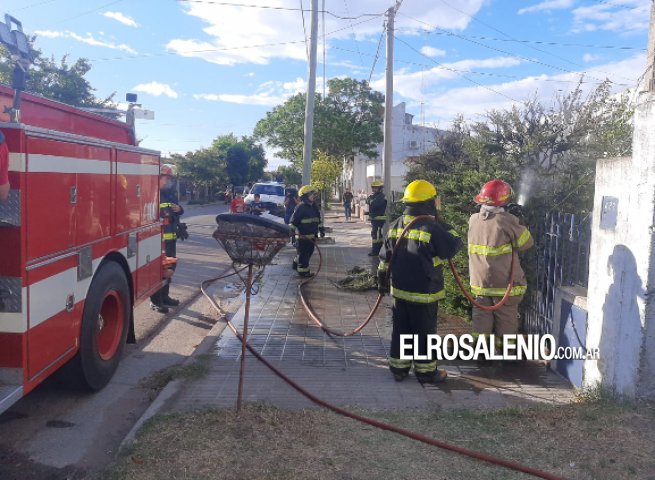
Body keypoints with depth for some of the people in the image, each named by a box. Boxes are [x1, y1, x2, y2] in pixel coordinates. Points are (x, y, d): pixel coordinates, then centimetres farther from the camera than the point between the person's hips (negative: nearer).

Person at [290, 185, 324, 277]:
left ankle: (296, 264, 36)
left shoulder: (314, 206, 11)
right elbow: (293, 222, -15)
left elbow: (318, 219, 24)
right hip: (302, 236, -9)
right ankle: (303, 271, 7)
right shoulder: (301, 207, -15)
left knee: (309, 252, 19)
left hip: (311, 236, 9)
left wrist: (321, 229, 22)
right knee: (303, 254, -2)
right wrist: (292, 235, -17)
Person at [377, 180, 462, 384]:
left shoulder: (395, 225, 4)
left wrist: (382, 280, 19)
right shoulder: (431, 228, -18)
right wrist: (444, 226, 1)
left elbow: (385, 257, 9)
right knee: (425, 332, 7)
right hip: (424, 293, -6)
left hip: (399, 290, 6)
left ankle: (398, 367, 24)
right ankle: (426, 371, 18)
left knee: (400, 330, 15)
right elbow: (453, 246, -10)